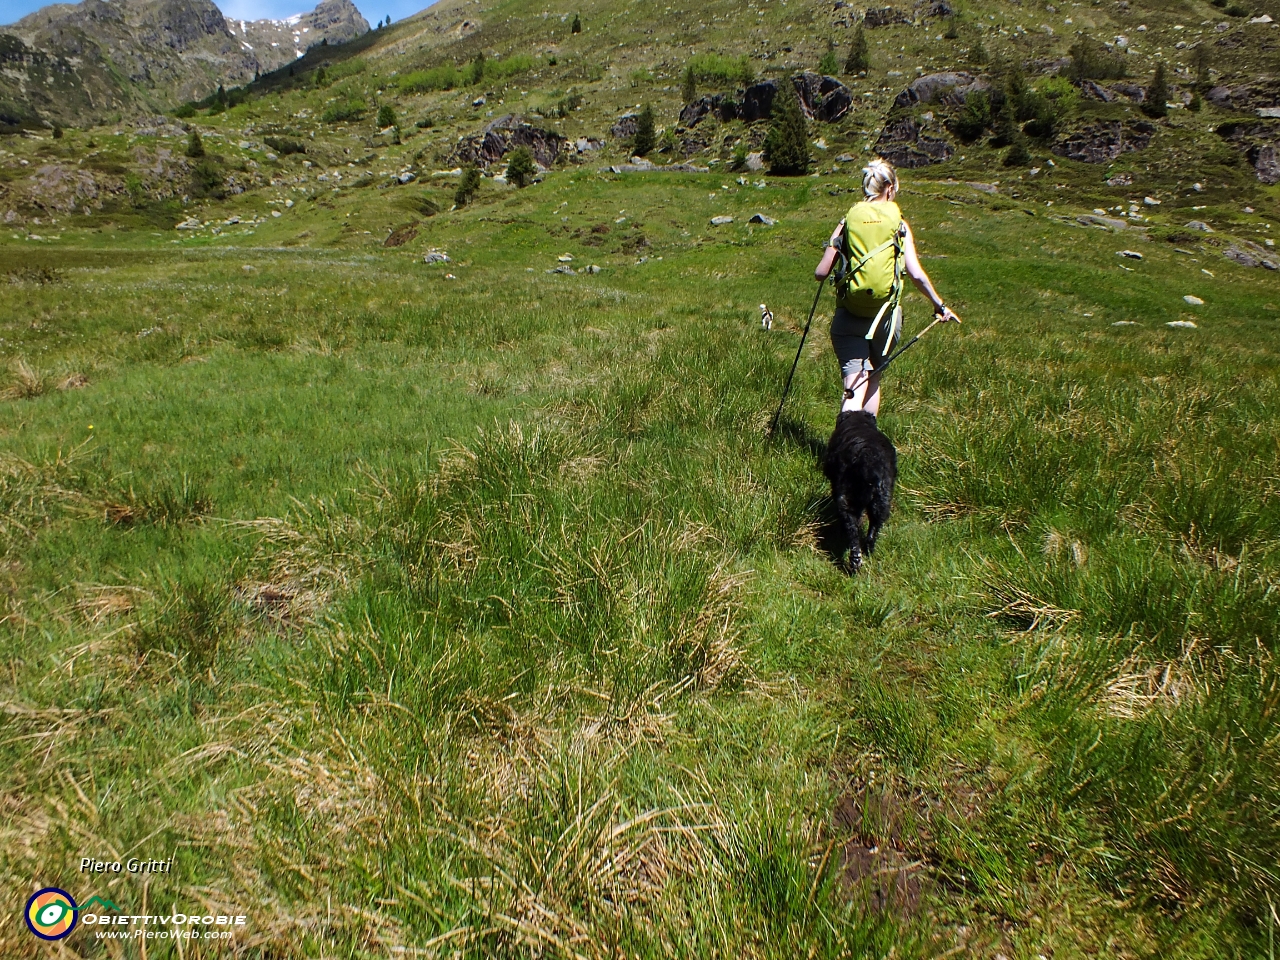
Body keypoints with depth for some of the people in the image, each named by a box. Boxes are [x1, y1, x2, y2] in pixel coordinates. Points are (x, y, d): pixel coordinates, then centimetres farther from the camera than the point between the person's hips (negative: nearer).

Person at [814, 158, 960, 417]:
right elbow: (916, 274, -5)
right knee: (873, 379, 21)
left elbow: (821, 273, -2)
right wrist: (939, 306, 8)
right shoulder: (898, 223, 1)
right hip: (885, 316, 1)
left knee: (854, 385, -4)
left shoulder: (847, 221, 1)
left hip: (848, 316, -1)